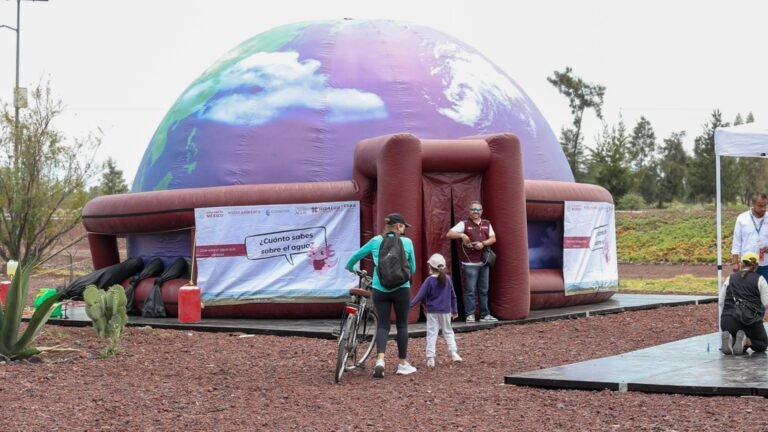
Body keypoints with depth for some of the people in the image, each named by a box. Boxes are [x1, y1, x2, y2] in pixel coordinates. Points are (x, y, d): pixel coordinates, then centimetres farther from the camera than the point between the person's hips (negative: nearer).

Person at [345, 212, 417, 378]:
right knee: (402, 325, 11)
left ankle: (380, 359, -16)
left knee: (383, 324, 5)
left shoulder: (375, 241, 6)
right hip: (401, 288, -2)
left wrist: (349, 268, 34)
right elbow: (412, 269, 10)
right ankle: (403, 364, 15)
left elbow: (355, 256, 15)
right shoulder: (407, 242, 1)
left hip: (380, 289, 2)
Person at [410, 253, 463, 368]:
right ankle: (454, 352, 3)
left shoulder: (429, 280, -8)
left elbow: (421, 296, -12)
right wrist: (455, 310, 20)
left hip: (432, 312, -3)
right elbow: (453, 296, 10)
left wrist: (411, 304, -6)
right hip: (445, 311, 3)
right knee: (448, 331, 15)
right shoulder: (447, 279, 3)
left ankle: (431, 358, -7)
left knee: (431, 334, -1)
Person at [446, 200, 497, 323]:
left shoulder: (486, 224, 12)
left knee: (484, 290, 11)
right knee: (470, 290, -4)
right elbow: (449, 234, -9)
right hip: (470, 263, -5)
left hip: (484, 262, 5)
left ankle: (485, 315, 17)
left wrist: (483, 243, -11)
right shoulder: (464, 224, -1)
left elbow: (493, 238, 7)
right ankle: (470, 315, 1)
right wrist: (462, 235, -25)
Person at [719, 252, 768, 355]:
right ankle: (745, 341, -13)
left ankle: (730, 339, -11)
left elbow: (721, 301, 13)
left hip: (728, 321, 3)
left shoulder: (730, 278, 12)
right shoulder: (759, 279, 2)